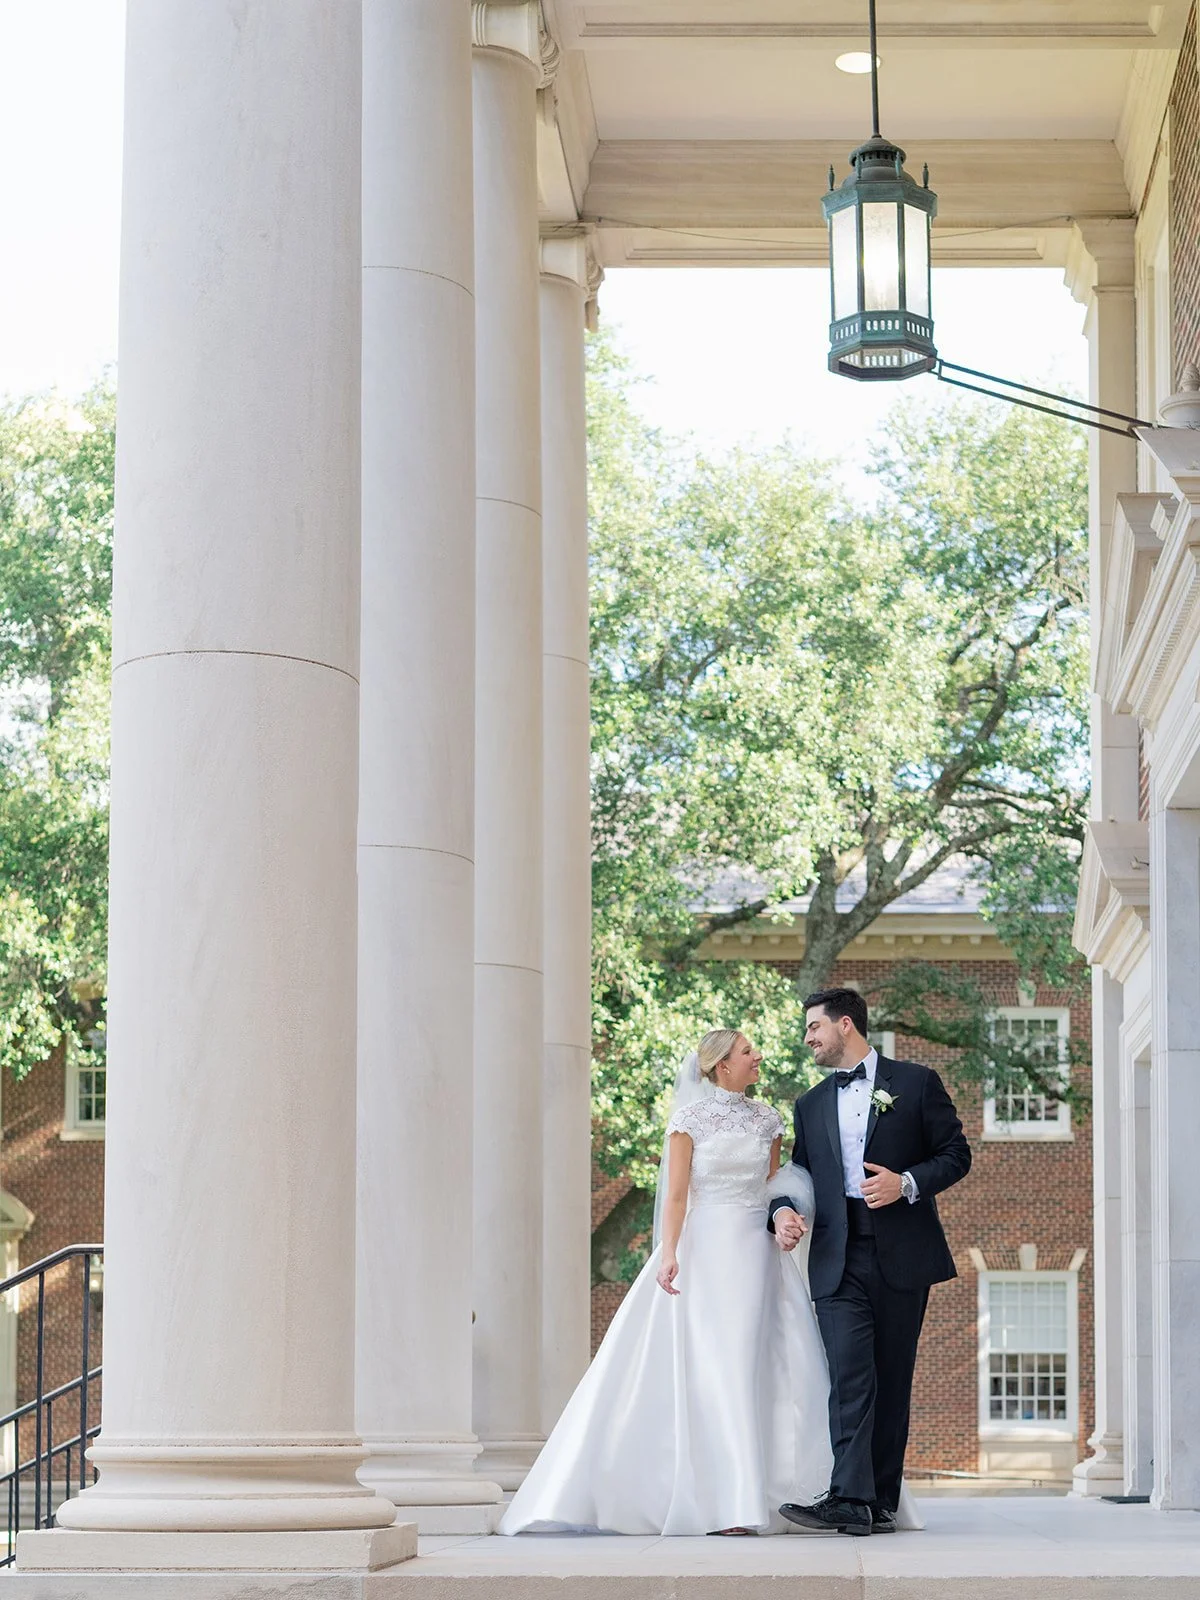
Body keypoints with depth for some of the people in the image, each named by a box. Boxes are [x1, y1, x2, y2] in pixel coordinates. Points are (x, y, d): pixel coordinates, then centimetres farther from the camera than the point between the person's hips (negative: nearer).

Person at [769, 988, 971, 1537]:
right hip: (839, 1258, 2)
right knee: (850, 1377, -13)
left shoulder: (915, 1083, 7)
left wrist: (907, 1183, -11)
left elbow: (956, 1154, 6)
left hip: (902, 1253, -2)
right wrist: (783, 1211, -1)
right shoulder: (811, 1105, 20)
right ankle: (850, 1499, -22)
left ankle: (882, 1500, 6)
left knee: (892, 1381, 2)